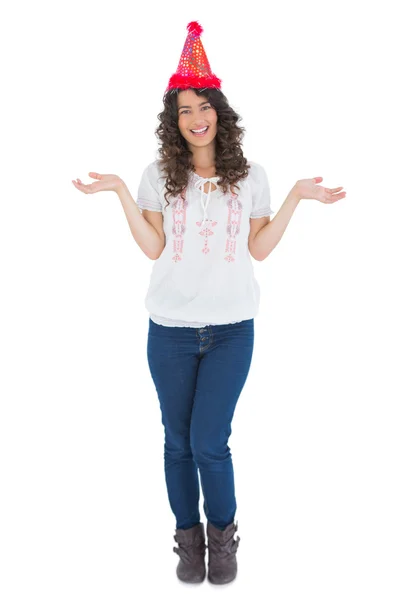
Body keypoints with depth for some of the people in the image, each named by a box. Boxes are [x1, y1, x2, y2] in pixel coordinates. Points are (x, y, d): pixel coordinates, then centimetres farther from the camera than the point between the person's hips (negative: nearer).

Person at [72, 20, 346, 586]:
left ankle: (222, 534, 23)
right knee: (178, 442, 11)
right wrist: (121, 192, -8)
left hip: (231, 329, -1)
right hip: (170, 328, 1)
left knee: (209, 443, -4)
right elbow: (152, 247, -2)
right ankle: (188, 537, 31)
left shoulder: (250, 175, 4)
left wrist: (296, 197, -2)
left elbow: (258, 248, 3)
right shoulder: (159, 175, 3)